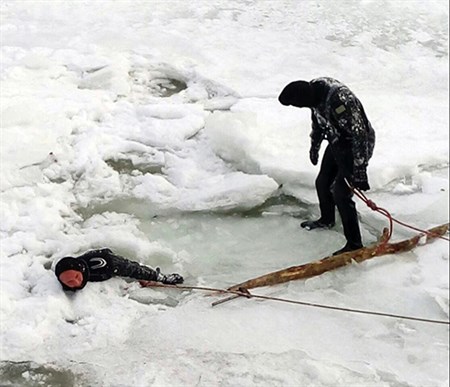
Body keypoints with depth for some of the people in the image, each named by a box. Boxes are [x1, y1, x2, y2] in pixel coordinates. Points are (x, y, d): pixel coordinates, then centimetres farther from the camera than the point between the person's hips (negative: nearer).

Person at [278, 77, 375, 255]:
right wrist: (314, 146, 22)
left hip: (355, 147, -9)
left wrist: (359, 171, -30)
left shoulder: (339, 100, -37)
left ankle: (354, 245, 0)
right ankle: (327, 219, 48)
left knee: (341, 194, -11)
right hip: (337, 143, 9)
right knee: (322, 182, 20)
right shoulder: (313, 89, -10)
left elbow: (360, 135, -32)